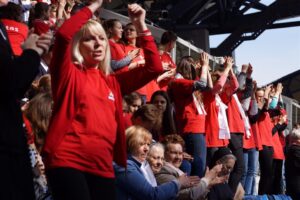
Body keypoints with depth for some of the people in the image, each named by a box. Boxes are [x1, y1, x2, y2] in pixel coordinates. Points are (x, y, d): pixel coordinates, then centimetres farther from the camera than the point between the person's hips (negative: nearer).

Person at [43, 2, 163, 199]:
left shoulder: (112, 82, 18)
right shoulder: (69, 74, 5)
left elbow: (154, 68, 15)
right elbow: (64, 34, -13)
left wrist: (141, 26, 11)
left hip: (103, 167, 6)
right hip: (67, 162, -5)